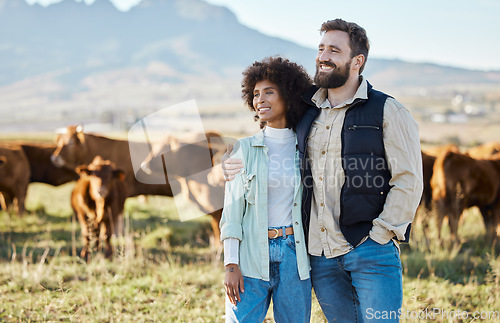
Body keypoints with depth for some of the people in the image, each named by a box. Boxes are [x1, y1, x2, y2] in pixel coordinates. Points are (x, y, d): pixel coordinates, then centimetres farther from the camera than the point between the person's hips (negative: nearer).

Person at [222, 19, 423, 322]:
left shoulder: (387, 111, -3)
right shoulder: (307, 112, 13)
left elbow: (408, 180, -6)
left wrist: (380, 235, -11)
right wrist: (244, 168, 14)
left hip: (371, 251, -5)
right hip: (320, 254, 5)